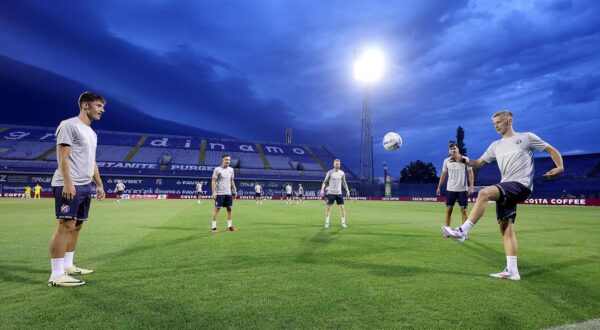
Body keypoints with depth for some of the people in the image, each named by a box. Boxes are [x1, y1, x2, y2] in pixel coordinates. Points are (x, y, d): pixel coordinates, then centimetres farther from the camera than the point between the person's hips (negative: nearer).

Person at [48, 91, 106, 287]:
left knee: (77, 226, 12)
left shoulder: (91, 132, 21)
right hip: (69, 186, -9)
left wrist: (99, 184, 22)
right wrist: (67, 183, -22)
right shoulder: (69, 125, -7)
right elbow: (62, 156, -14)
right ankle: (57, 275, -8)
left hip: (85, 186, 9)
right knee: (65, 226, -11)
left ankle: (67, 266, 22)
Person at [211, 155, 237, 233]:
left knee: (229, 209, 7)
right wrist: (214, 192, -16)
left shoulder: (231, 170, 9)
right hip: (219, 193, -5)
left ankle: (229, 226, 15)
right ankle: (213, 227, 2)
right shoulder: (217, 169, -6)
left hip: (228, 193, 5)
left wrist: (235, 190, 10)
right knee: (217, 209, -3)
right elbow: (213, 181, -8)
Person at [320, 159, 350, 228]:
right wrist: (322, 189, -13)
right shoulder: (330, 172, -3)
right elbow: (325, 182, 0)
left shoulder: (342, 173, 7)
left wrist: (347, 191, 10)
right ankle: (327, 223, 8)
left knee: (342, 207, -1)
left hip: (339, 193, 3)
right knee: (328, 208, -1)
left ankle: (343, 223, 8)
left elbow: (344, 183, 16)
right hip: (331, 193, -3)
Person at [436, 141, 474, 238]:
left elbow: (470, 173, -2)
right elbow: (443, 175, 10)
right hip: (450, 189, 2)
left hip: (462, 189, -2)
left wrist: (471, 186, -10)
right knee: (448, 210, 4)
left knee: (464, 210, 0)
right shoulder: (446, 161, 3)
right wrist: (439, 187, 9)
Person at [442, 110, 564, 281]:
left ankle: (462, 231, -29)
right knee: (506, 226, -1)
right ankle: (512, 271, 2)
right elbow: (479, 163, 19)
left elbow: (552, 150, 10)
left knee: (484, 193, -30)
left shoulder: (526, 137, 7)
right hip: (505, 189, 7)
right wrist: (463, 160, -1)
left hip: (521, 185, -6)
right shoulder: (496, 145, 21)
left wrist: (560, 167, -8)